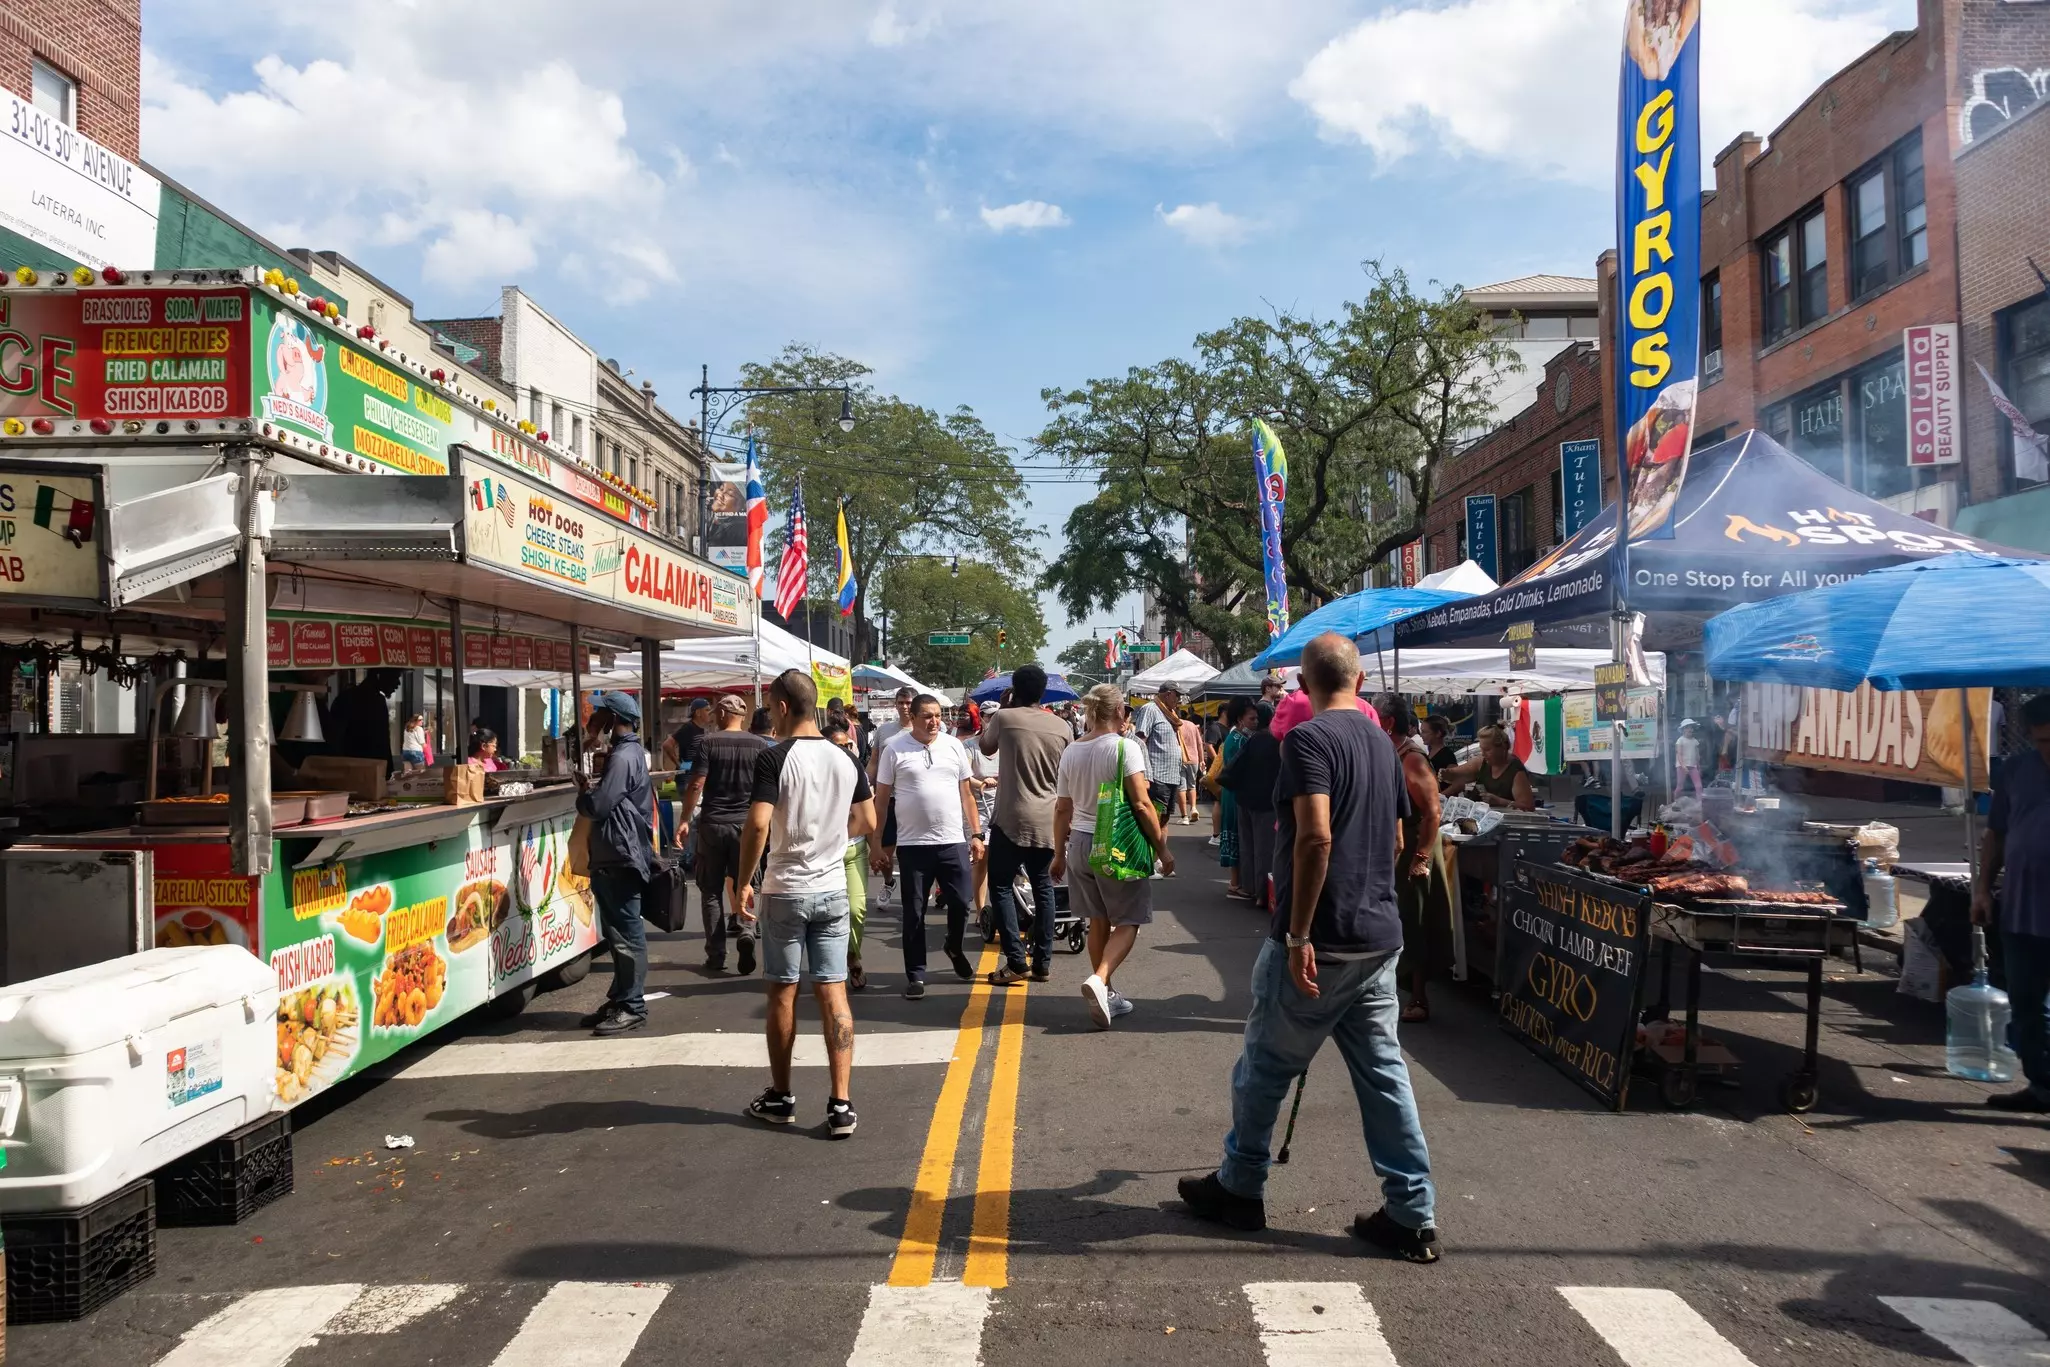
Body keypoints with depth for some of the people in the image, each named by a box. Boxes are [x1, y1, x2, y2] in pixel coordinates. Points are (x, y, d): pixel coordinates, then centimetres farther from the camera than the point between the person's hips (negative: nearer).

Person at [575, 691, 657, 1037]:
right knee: (618, 933, 15)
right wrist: (589, 790, 5)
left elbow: (597, 806, -20)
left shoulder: (623, 757, -16)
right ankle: (620, 999, 22)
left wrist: (582, 793, -1)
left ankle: (631, 1007, 0)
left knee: (626, 933, -5)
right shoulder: (629, 751, 17)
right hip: (613, 856, 11)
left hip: (621, 857, -11)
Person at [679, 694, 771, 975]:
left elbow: (696, 784, -9)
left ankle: (716, 955, 10)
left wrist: (685, 820, -1)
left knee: (711, 891, 9)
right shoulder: (760, 745, 1)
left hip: (712, 823, -1)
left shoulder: (707, 742, -5)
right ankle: (745, 931, -13)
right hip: (746, 824, 1)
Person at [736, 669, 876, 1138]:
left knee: (783, 994, 9)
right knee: (833, 993, 4)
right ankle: (840, 1104, 1)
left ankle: (780, 1096, 23)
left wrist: (743, 882, -12)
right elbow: (867, 823, 11)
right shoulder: (845, 759, 4)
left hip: (784, 892, -4)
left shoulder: (774, 758, -13)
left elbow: (758, 824, -22)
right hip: (833, 891, 4)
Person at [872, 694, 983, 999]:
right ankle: (915, 974, 17)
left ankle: (954, 948, 34)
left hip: (953, 842, 2)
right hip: (912, 845, -2)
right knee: (914, 913, 6)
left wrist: (976, 834, 5)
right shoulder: (895, 750, -3)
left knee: (961, 902, 4)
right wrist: (878, 845, -2)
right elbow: (881, 799, 0)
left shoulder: (953, 746, 6)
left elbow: (966, 793, 10)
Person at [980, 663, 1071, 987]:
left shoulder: (1004, 718, -6)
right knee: (1043, 888, 13)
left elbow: (985, 747, 14)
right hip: (1047, 820, 4)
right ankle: (1042, 962, 15)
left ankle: (1016, 962, -5)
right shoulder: (1061, 726, 4)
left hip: (1011, 818, -4)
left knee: (1001, 887, 3)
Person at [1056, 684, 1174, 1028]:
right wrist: (1163, 848, -9)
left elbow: (1062, 809, 8)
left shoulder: (1071, 751, 3)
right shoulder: (1125, 747, -14)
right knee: (1127, 921, 4)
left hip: (1080, 842, 5)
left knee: (1098, 922, 15)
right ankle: (1099, 979, -19)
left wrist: (1059, 854, 17)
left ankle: (1107, 994, 24)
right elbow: (1142, 804, -17)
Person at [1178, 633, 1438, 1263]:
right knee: (1383, 1071, 10)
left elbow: (1315, 838, -24)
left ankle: (1239, 1189, 24)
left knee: (1264, 1066, 9)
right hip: (1379, 935, 7)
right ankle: (1412, 1216, 12)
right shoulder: (1382, 742, 12)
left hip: (1321, 940, -7)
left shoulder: (1309, 739, -14)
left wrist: (1298, 934, -22)